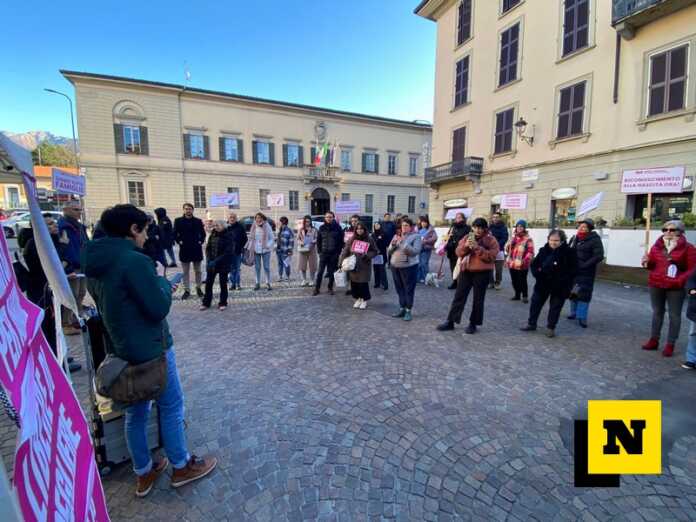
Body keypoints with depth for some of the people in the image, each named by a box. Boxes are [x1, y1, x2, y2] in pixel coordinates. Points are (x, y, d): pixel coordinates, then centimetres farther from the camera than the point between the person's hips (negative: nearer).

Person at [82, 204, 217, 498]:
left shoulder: (94, 263, 5)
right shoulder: (135, 260, -23)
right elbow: (159, 308, -21)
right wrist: (163, 283, -4)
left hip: (120, 348, 8)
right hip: (150, 348, -8)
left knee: (135, 412, 19)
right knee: (171, 407, 11)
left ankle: (143, 473, 36)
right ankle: (181, 467, 29)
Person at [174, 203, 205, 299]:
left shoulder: (198, 221, 3)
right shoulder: (178, 220, 2)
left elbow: (203, 233, 9)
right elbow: (175, 234, 5)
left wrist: (200, 241, -3)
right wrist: (179, 241, -6)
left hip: (196, 249, 0)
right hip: (184, 249, 0)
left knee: (197, 271, 10)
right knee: (185, 272, 6)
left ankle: (198, 288, 23)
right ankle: (187, 290, 13)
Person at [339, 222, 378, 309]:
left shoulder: (369, 240, -2)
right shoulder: (351, 239, 2)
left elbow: (375, 251, 4)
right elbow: (345, 251, 1)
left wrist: (367, 255, -14)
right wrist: (341, 263, -8)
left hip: (364, 266, -2)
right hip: (353, 266, 2)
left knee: (363, 284, -2)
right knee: (354, 283, 7)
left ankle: (364, 300, 21)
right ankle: (358, 298, 29)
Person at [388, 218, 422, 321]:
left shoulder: (416, 236, -4)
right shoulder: (397, 235, 12)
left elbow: (415, 251, -17)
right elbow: (389, 251, 11)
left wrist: (403, 242, -21)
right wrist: (393, 244, -9)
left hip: (409, 266, -5)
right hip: (395, 266, 6)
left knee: (409, 289, 0)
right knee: (399, 289, 12)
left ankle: (409, 311, 9)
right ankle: (402, 309, 23)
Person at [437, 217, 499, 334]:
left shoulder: (491, 240, -3)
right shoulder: (467, 237, 7)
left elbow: (491, 257, -15)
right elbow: (458, 252, 0)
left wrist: (477, 247, -23)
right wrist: (466, 246, -18)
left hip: (482, 273, -3)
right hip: (466, 271, 3)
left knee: (478, 299, 6)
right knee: (459, 296, 5)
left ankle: (473, 324, 20)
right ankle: (450, 322, 12)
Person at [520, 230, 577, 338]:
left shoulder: (569, 252, -11)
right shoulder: (543, 250, -1)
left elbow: (573, 270, -11)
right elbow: (534, 264, 7)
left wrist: (562, 279, -21)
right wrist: (537, 273, -11)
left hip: (560, 287, -3)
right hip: (542, 284, 4)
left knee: (555, 307, 9)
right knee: (535, 303, 11)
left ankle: (551, 328, 24)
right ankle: (531, 324, 27)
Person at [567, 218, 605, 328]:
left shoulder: (595, 240, -9)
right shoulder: (574, 238, 9)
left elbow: (599, 256, -16)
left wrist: (584, 265, -21)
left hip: (586, 272, -6)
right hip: (573, 270, 6)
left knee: (584, 294, -4)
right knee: (572, 292, 14)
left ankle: (582, 317, 4)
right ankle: (574, 312, 30)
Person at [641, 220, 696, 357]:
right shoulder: (657, 246, 7)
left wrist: (680, 280, -22)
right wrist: (647, 262, -7)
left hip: (675, 287, -4)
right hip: (655, 285, 4)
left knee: (674, 315, 4)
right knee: (657, 312, 13)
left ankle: (670, 345, 12)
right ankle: (654, 340, 22)